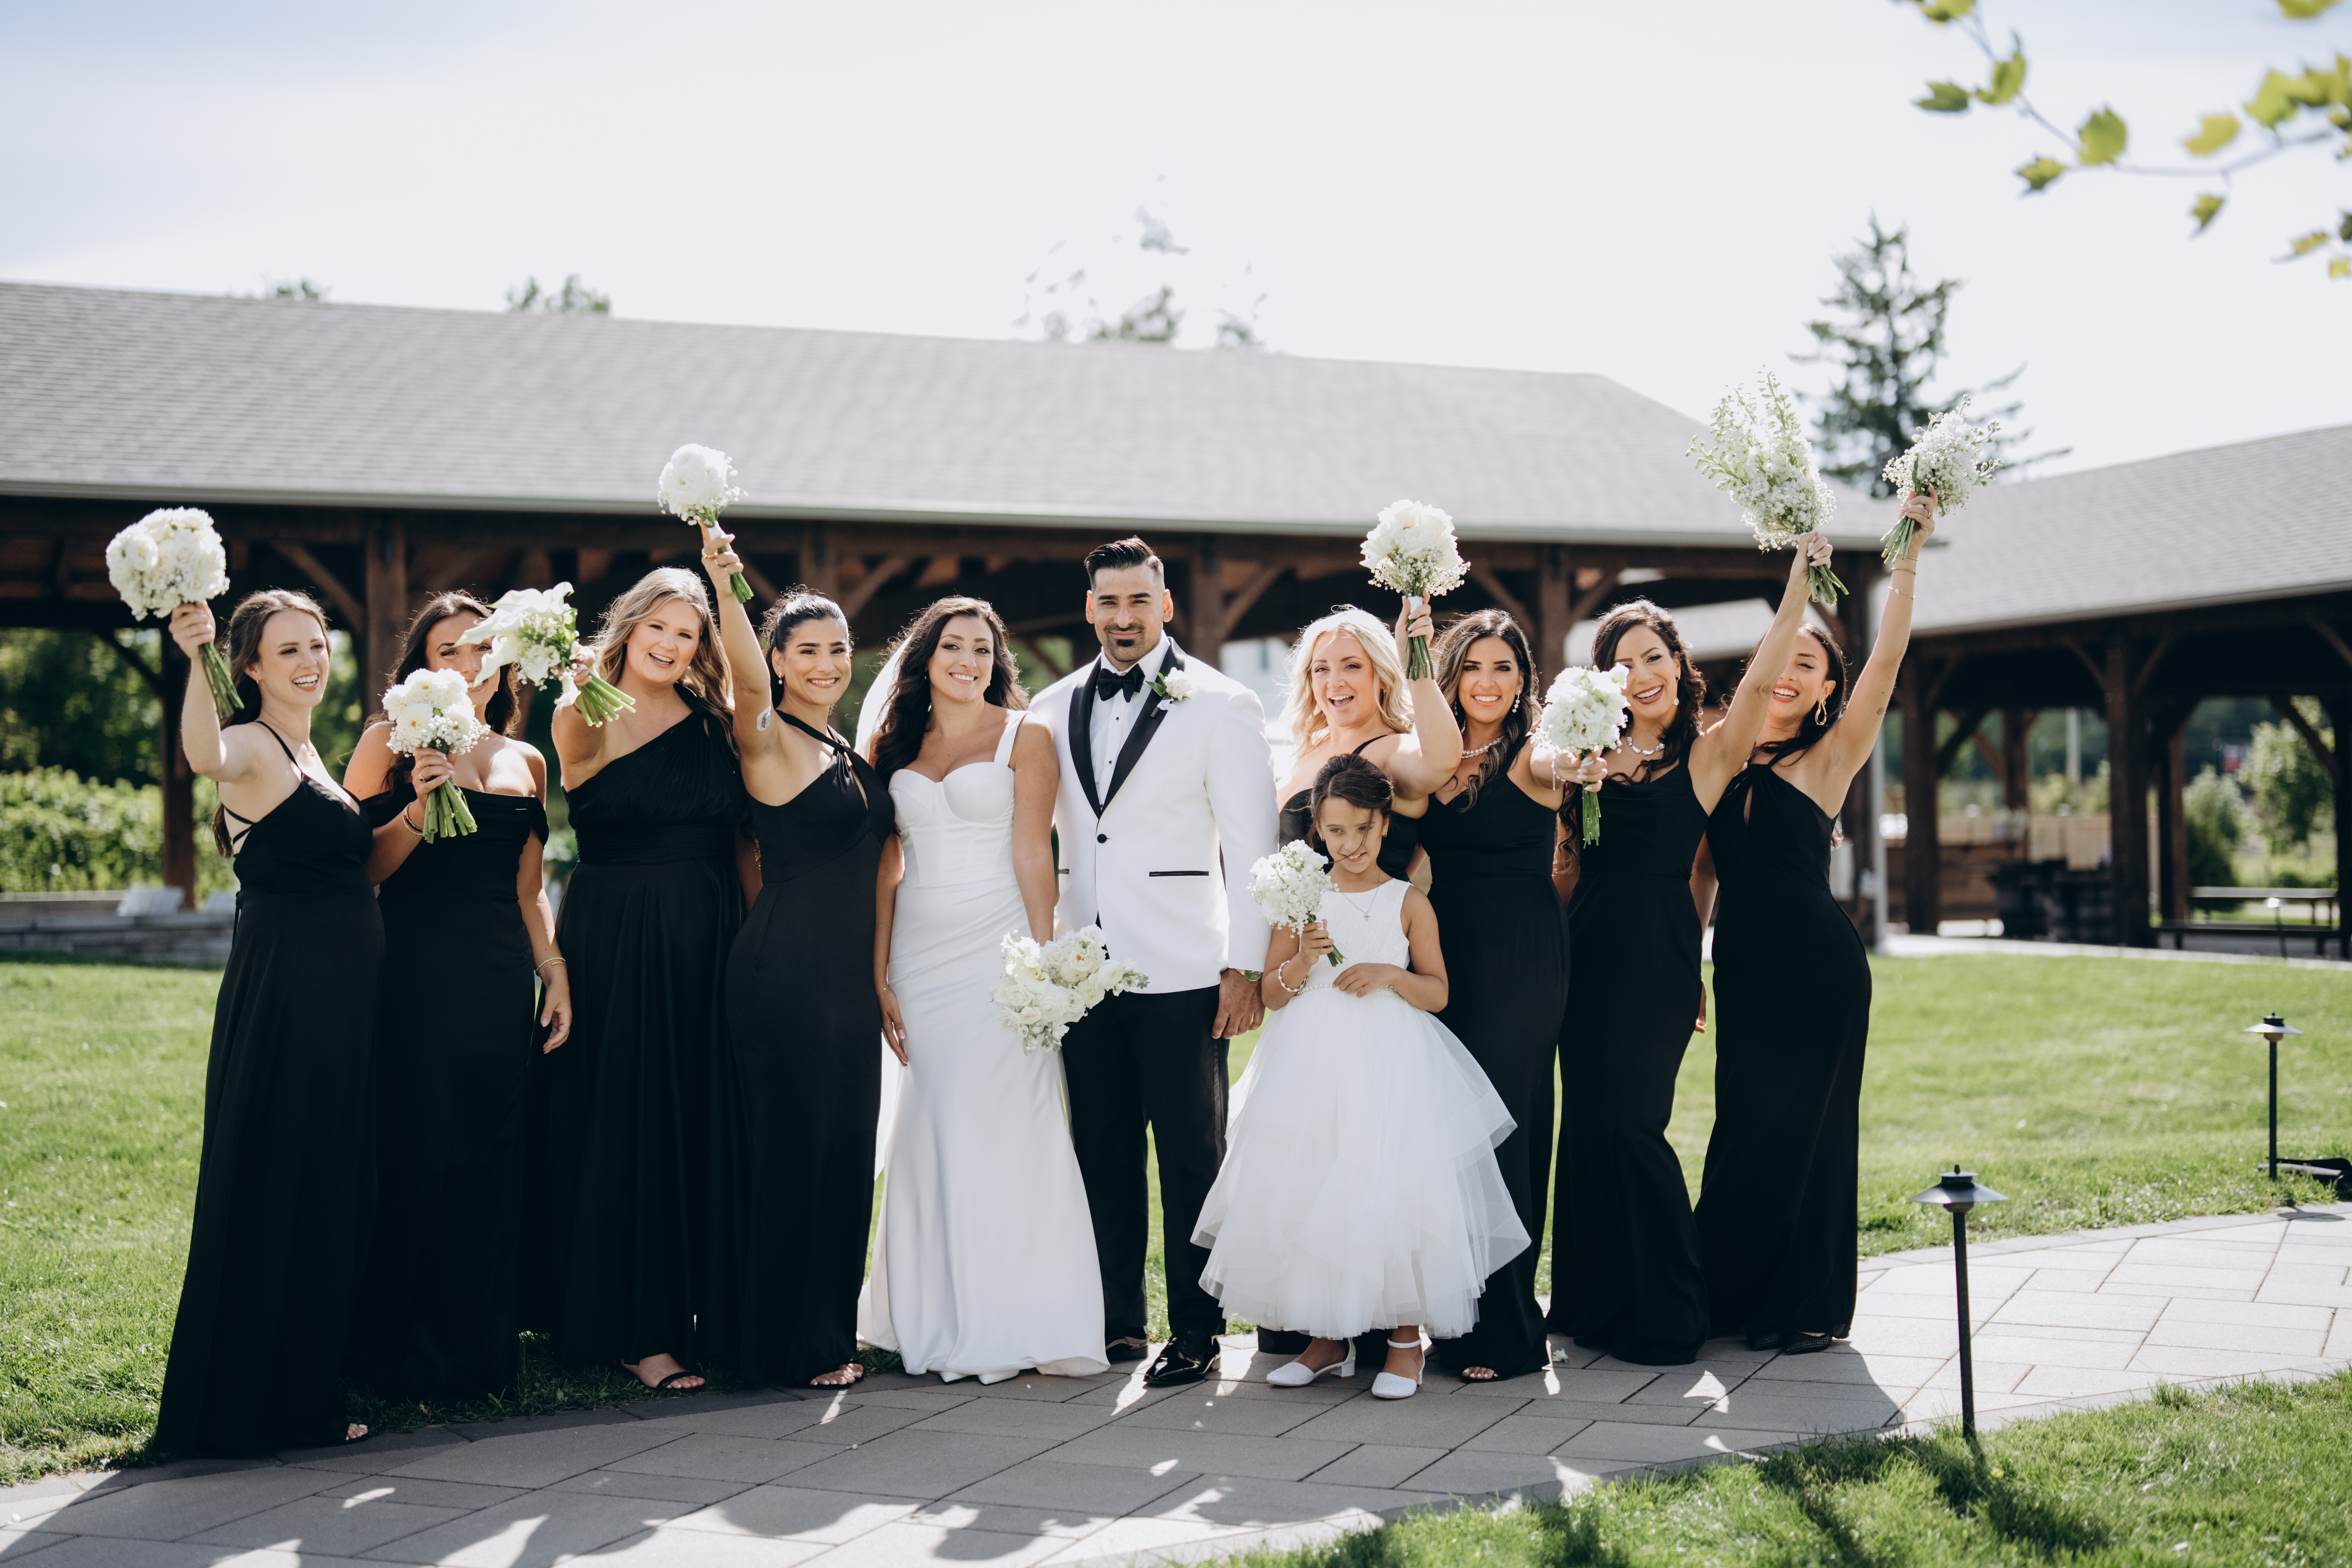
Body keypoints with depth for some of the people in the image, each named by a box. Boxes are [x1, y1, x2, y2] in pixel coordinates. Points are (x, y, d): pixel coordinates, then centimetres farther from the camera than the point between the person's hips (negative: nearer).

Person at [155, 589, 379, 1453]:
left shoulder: (307, 754, 17)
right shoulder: (252, 745, -10)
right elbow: (205, 756, -35)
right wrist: (195, 661, -50)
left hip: (341, 993, 9)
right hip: (281, 989, -9)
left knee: (332, 1187, 13)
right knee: (272, 1188, -3)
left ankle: (306, 1392, 23)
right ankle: (254, 1399, 7)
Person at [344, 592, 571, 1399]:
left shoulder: (526, 761, 16)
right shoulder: (392, 743, 1)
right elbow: (357, 864, -5)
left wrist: (553, 970, 10)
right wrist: (418, 809, -19)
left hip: (504, 978, 5)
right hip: (418, 971, -5)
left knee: (496, 1162, 6)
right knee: (421, 1158, -4)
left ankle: (486, 1349, 16)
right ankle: (413, 1355, 8)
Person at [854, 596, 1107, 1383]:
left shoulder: (1023, 735, 1)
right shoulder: (896, 743, 11)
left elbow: (1033, 854, -5)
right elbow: (887, 863, 10)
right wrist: (878, 972, 5)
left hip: (997, 946, -4)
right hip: (919, 953, 4)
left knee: (1006, 1125, -5)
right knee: (928, 1131, 4)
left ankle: (1011, 1325, 2)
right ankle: (936, 1323, 11)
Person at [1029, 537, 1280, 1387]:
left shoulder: (1222, 705, -3)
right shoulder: (1054, 707, 10)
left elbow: (1250, 846, -4)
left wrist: (1245, 967, -9)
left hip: (1180, 969, -4)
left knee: (1191, 1154, 2)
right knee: (1103, 1149, 10)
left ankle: (1196, 1330, 11)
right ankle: (1117, 1320, 21)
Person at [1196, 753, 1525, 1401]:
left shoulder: (1408, 903, 1)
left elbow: (1438, 993, 4)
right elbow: (1272, 994, 7)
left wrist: (1390, 975, -13)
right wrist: (1303, 961, -12)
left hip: (1389, 1067, -2)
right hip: (1311, 1068, 2)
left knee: (1394, 1195, -8)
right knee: (1307, 1197, 3)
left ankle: (1405, 1341, 7)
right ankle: (1329, 1339, 18)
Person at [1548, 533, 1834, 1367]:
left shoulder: (1709, 753, 0)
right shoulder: (1594, 750, 12)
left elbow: (1762, 676, -13)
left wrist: (1802, 571, -16)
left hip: (1659, 955, -4)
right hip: (1590, 950, 4)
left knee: (1631, 1123, -9)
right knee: (1586, 1123, 6)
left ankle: (1666, 1315, 5)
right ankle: (1595, 1304, 19)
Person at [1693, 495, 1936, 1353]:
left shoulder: (1831, 757, -2)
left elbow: (1888, 656, -12)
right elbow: (1702, 868, 14)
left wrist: (1908, 554, -15)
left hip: (1817, 961, -4)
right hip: (1743, 959, 4)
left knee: (1804, 1126, 0)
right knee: (1745, 1126, 10)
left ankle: (1808, 1306, 11)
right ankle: (1735, 1294, 22)